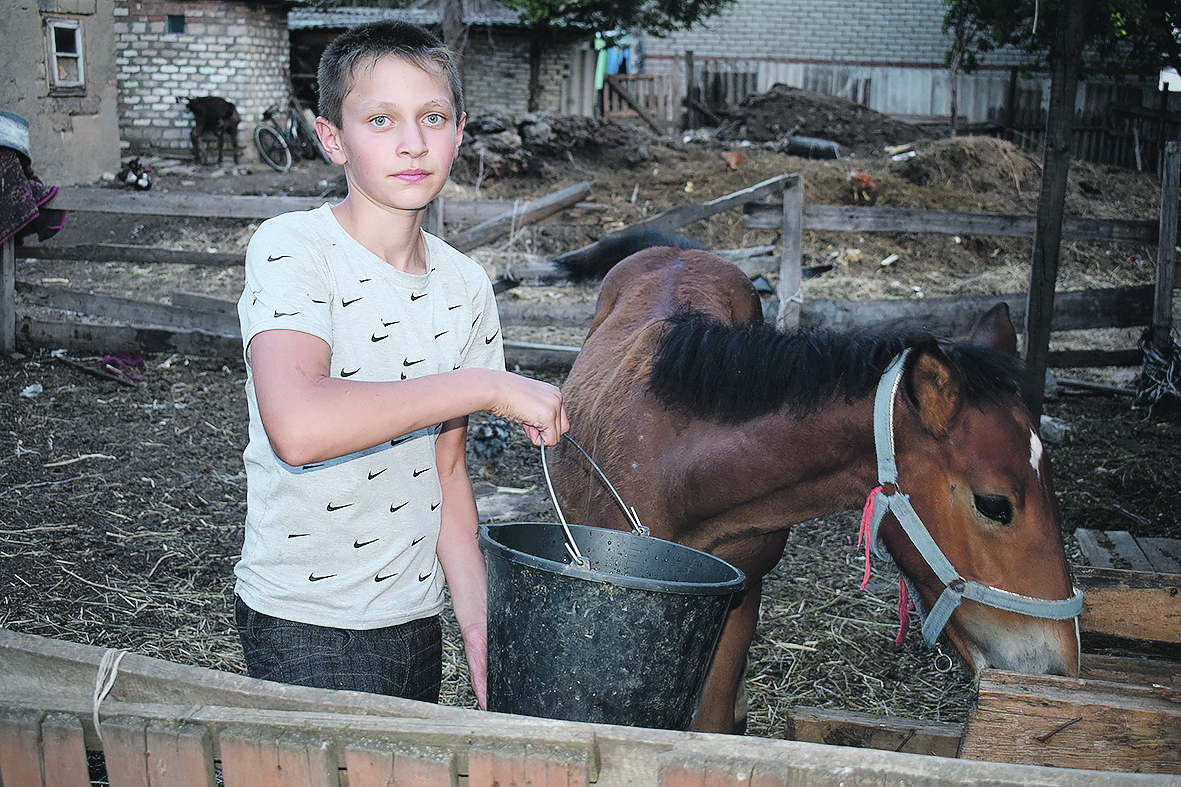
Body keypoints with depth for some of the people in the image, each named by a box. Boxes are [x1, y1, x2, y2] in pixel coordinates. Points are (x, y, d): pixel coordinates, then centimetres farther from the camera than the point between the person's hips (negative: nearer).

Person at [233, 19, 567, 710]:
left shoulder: (466, 286, 3)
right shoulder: (292, 249, -15)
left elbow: (445, 469, 6)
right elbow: (297, 426, -34)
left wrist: (481, 624, -1)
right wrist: (488, 387, -28)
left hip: (417, 616, 6)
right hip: (306, 627, -5)